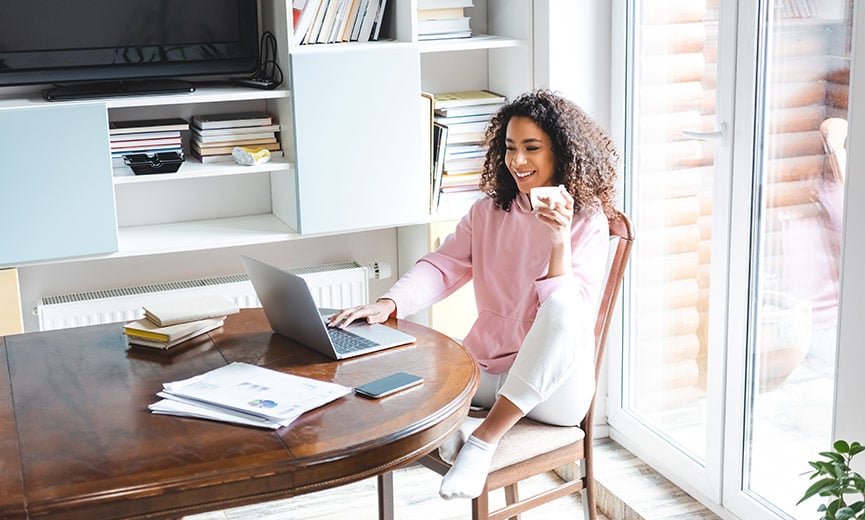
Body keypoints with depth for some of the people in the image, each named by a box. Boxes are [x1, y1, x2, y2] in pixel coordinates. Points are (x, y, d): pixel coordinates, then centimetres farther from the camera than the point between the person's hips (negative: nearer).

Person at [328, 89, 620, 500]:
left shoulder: (587, 222, -5)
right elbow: (442, 267, -1)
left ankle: (485, 437, -30)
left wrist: (559, 241, -30)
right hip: (485, 369, 4)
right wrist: (387, 305, -19)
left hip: (553, 385, -4)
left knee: (562, 306, -39)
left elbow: (572, 310, -16)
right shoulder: (488, 211, 8)